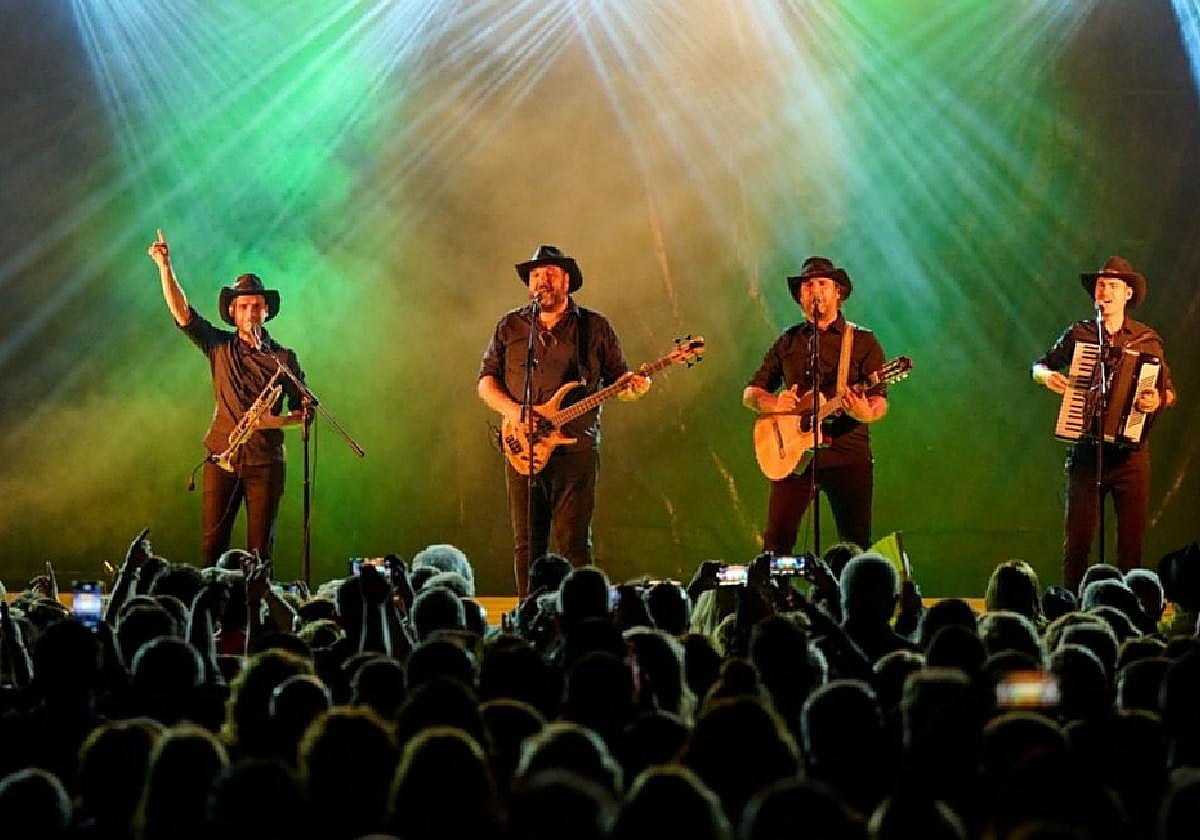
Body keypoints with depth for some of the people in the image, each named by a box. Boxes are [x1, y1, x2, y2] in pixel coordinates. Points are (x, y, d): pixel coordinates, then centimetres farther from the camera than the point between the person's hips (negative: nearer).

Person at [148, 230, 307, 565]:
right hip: (222, 458, 1)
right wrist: (164, 266, -13)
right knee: (213, 544, -2)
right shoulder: (220, 346, 7)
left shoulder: (283, 358, 5)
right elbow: (182, 313, -3)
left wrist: (277, 420, -13)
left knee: (259, 548, 0)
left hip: (265, 462, -1)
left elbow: (304, 410, 7)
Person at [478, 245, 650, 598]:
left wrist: (632, 387, -13)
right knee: (527, 545, 3)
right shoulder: (510, 326, 12)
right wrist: (510, 409, -8)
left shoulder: (595, 327, 7)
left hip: (576, 448, -2)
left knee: (574, 545, -5)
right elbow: (486, 380, 11)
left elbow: (617, 379, 11)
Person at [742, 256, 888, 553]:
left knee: (856, 545, 0)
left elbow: (880, 403, -1)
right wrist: (774, 403, -7)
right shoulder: (787, 342, 14)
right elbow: (750, 393, 16)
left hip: (848, 455, -2)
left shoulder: (863, 341, 6)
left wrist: (866, 413, -26)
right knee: (777, 542, -5)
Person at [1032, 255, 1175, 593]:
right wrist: (1047, 376, -5)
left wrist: (1158, 399, -16)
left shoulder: (1147, 339, 6)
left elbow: (1169, 391, 6)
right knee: (1077, 540, -2)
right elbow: (1038, 366, 19)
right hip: (1086, 450, 0)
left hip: (1130, 452, 0)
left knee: (1131, 541, 1)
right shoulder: (1078, 333, 7)